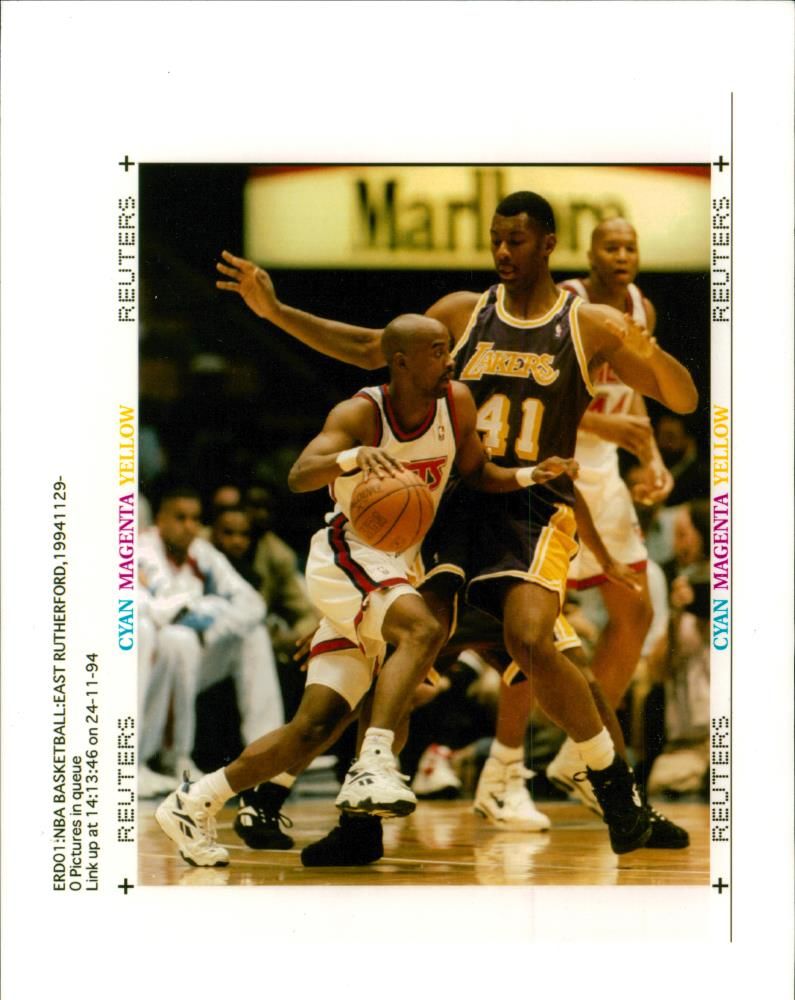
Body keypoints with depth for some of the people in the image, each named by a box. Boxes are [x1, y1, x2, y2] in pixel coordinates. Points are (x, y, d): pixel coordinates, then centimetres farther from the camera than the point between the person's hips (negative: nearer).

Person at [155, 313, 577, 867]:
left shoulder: (457, 402, 1)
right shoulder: (361, 414, -16)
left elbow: (477, 473, 15)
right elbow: (299, 476, -29)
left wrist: (530, 475, -4)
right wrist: (353, 457, -49)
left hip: (398, 567, 6)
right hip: (347, 556, -6)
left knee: (316, 729, 2)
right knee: (423, 629, -36)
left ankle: (196, 801, 12)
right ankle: (373, 767, -41)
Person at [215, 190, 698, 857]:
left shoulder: (590, 325, -2)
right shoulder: (465, 313, 8)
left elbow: (685, 401, -6)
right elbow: (371, 350, 16)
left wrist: (648, 354, -28)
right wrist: (276, 312, 9)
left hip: (536, 507, -4)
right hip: (456, 496, 4)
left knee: (529, 641, -24)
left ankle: (614, 779, -6)